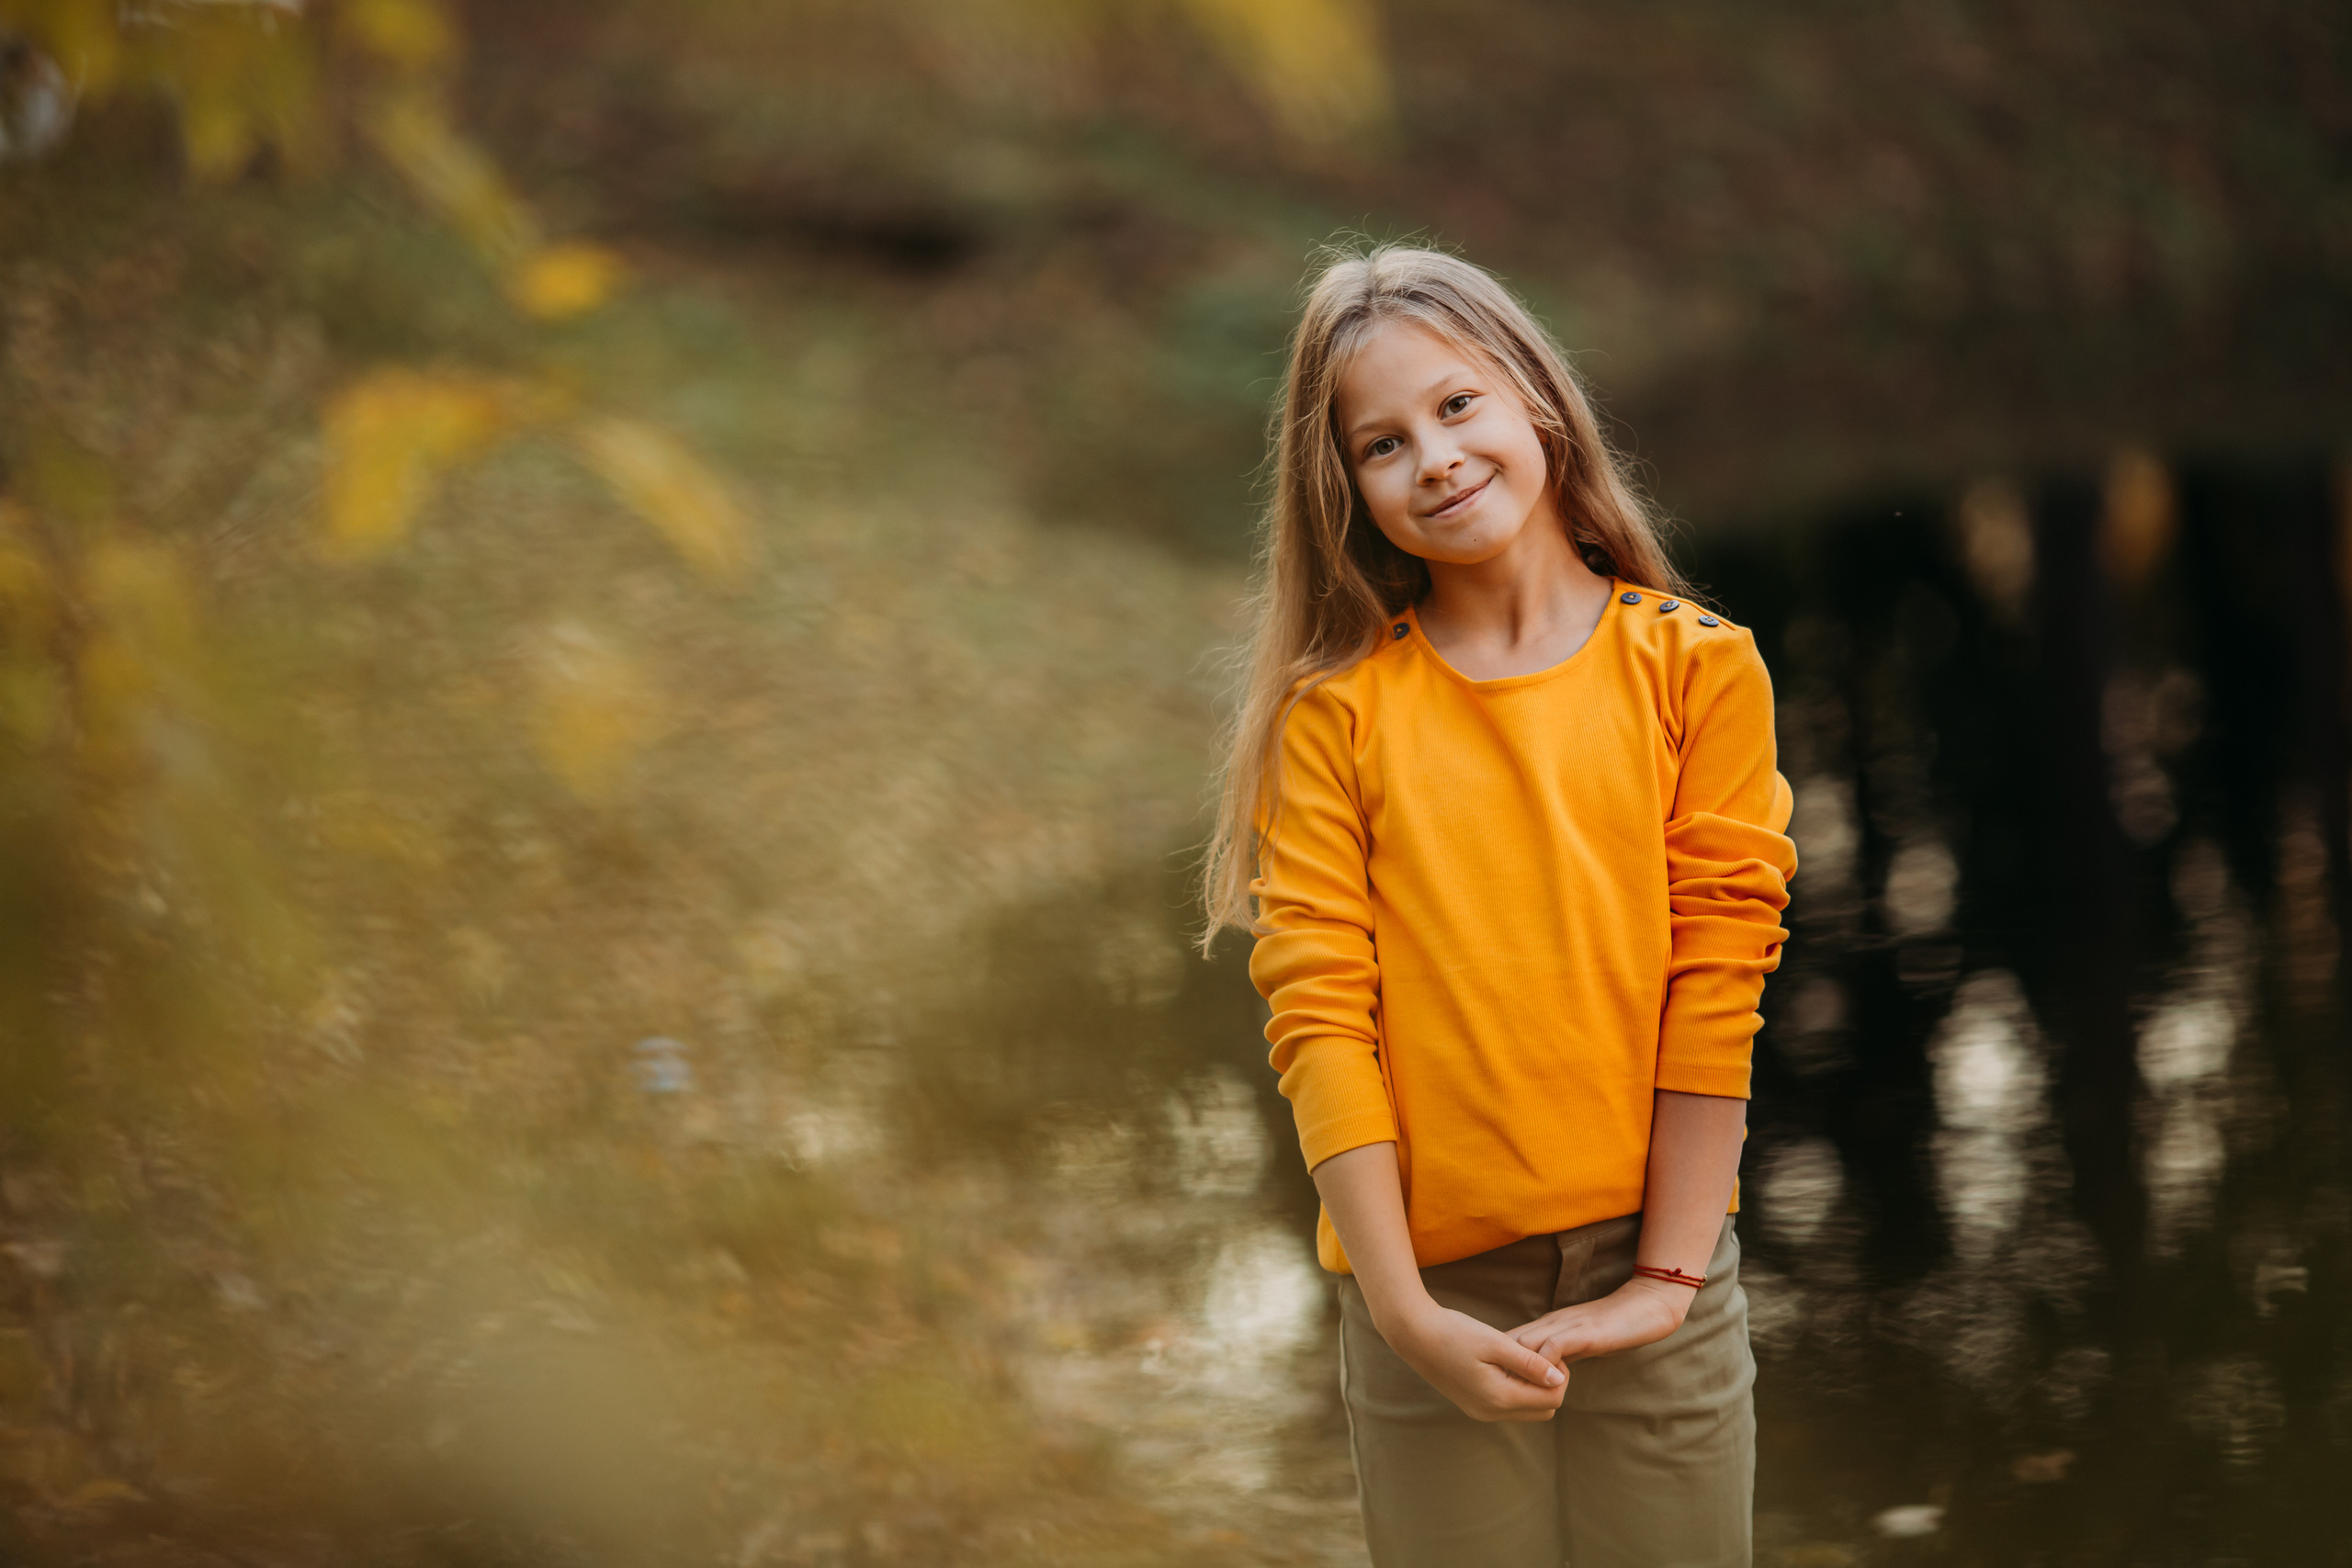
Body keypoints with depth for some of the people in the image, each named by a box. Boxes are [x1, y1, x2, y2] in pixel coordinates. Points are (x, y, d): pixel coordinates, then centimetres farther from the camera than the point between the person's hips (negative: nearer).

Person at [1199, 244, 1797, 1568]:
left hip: (1653, 1277, 1)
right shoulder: (1338, 709, -1)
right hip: (1436, 1292, 0)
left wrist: (1667, 1277, -8)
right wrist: (1404, 1311, -13)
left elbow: (1717, 978, -3)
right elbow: (1319, 1012, -6)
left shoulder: (1694, 666, 1)